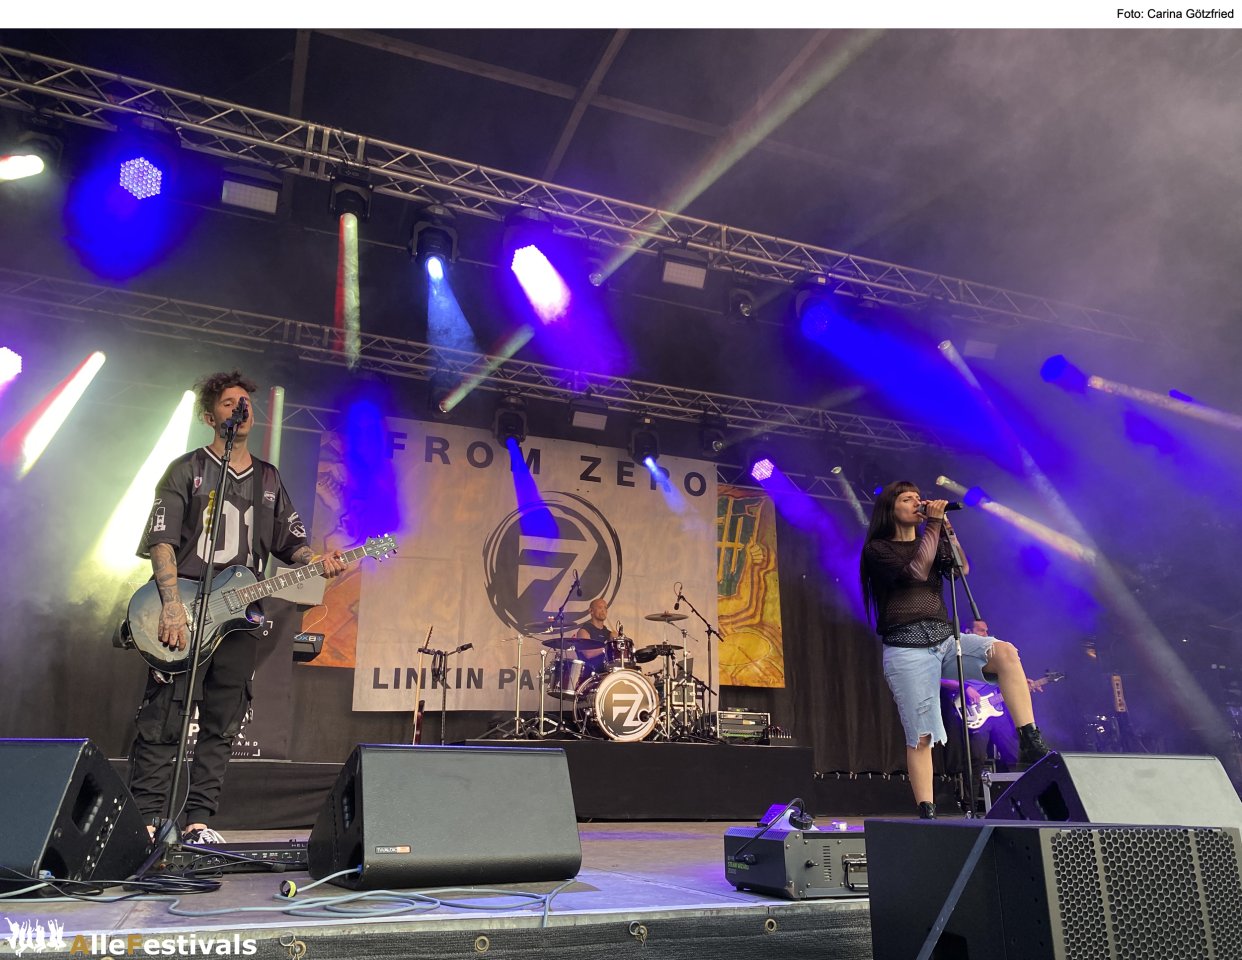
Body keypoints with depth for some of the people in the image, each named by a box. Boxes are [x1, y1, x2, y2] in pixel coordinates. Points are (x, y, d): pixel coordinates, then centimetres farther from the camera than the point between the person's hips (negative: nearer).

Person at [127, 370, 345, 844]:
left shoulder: (269, 479, 17)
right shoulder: (186, 470, 4)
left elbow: (290, 541, 17)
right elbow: (161, 540, -4)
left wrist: (317, 562, -5)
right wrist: (172, 605, -16)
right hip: (185, 612, -4)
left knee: (222, 725, 5)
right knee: (163, 722, -5)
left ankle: (197, 820, 12)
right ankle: (147, 818, 4)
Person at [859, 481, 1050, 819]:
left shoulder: (929, 542, 20)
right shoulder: (877, 549, 3)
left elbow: (961, 568, 2)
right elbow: (917, 572, -13)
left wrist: (943, 525, -2)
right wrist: (933, 525, -8)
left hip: (944, 638, 5)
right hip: (907, 649, -5)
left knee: (1005, 652, -23)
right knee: (921, 737, -7)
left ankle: (1030, 742, -23)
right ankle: (927, 813, 0)